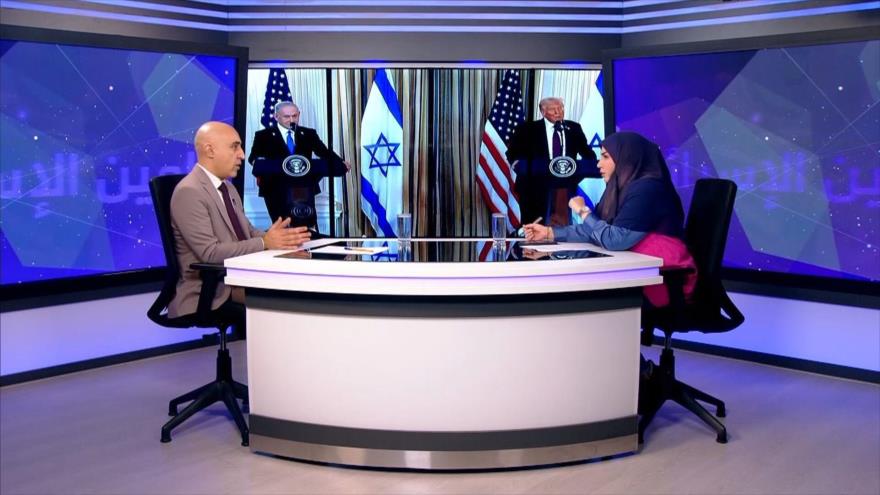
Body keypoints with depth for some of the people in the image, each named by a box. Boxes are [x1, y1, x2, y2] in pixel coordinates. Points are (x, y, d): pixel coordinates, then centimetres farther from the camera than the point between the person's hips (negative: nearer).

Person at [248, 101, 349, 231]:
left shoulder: (309, 134, 11)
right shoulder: (264, 136, 4)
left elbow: (325, 153, 6)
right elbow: (253, 157, -2)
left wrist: (341, 164, -13)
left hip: (304, 188, 2)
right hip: (276, 189, -2)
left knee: (309, 227, 1)